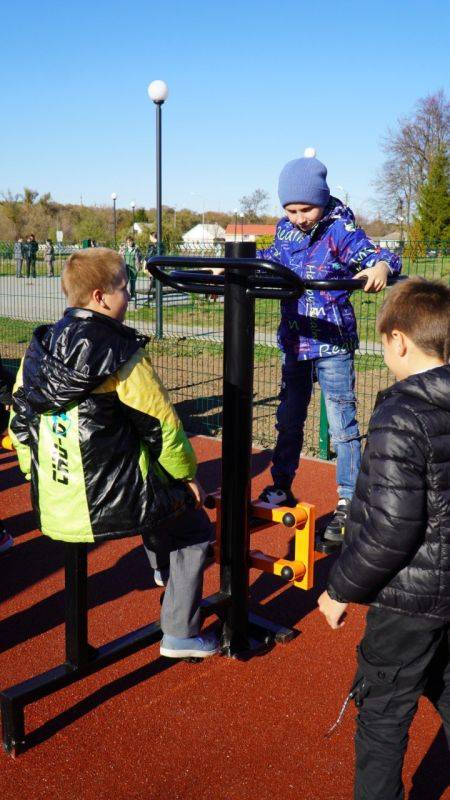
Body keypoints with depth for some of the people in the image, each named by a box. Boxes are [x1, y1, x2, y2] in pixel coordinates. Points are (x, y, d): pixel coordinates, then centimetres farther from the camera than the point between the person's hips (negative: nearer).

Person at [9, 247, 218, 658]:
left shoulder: (39, 348, 4)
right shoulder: (121, 354, -17)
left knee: (158, 499, 34)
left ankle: (166, 575, 52)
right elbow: (162, 425, -12)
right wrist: (187, 474, 5)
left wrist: (40, 479, 22)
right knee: (194, 528, 17)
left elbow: (19, 420, 10)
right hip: (112, 501, -7)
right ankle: (180, 634, 18)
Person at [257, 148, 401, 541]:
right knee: (288, 420, 16)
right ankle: (282, 490, 32)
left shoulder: (341, 230, -13)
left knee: (342, 423, -2)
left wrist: (381, 265, -48)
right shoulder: (286, 230, 4)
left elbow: (374, 254, -26)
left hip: (333, 344, -6)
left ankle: (348, 503, 9)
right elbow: (269, 258, 21)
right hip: (294, 343, 6)